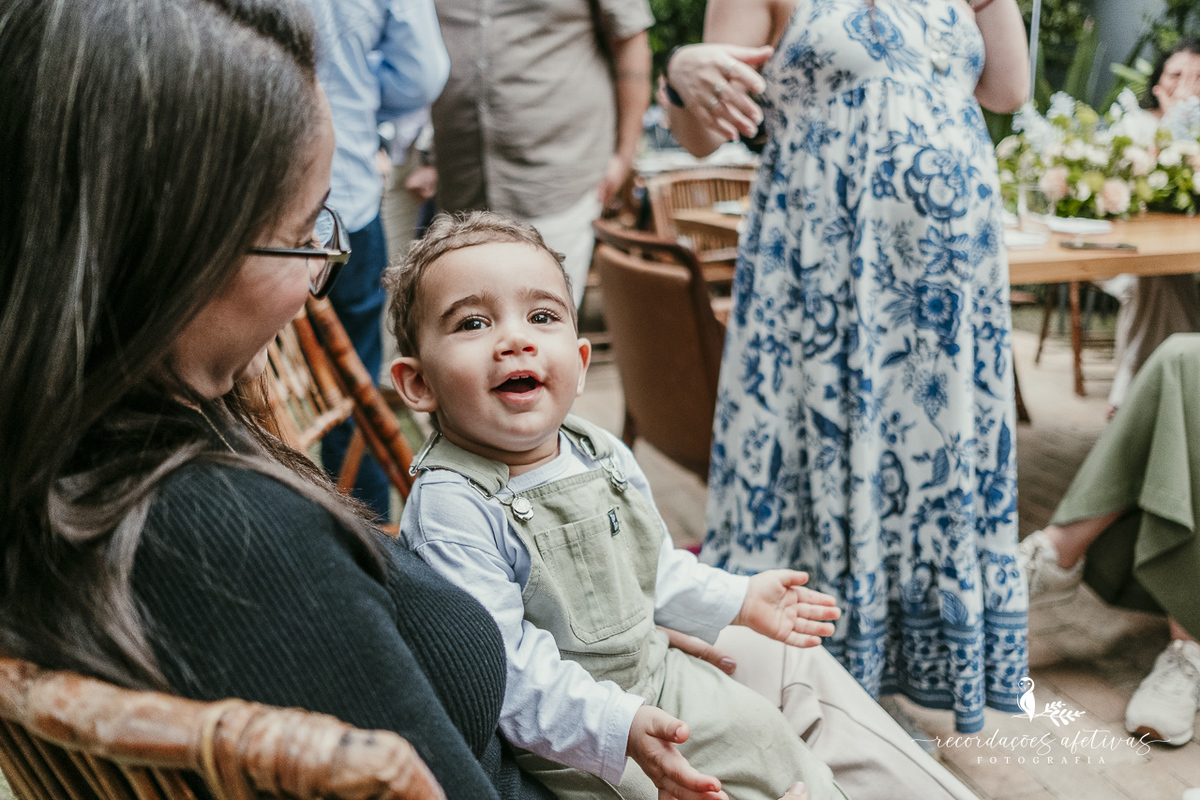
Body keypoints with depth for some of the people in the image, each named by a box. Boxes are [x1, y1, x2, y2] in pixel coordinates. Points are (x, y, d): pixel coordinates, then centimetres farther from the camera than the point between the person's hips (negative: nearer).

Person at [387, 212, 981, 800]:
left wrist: (737, 599, 19)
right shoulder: (451, 510, -26)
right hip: (564, 740, -7)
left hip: (652, 674, 8)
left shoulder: (604, 456, 0)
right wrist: (617, 729, -36)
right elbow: (501, 664, -30)